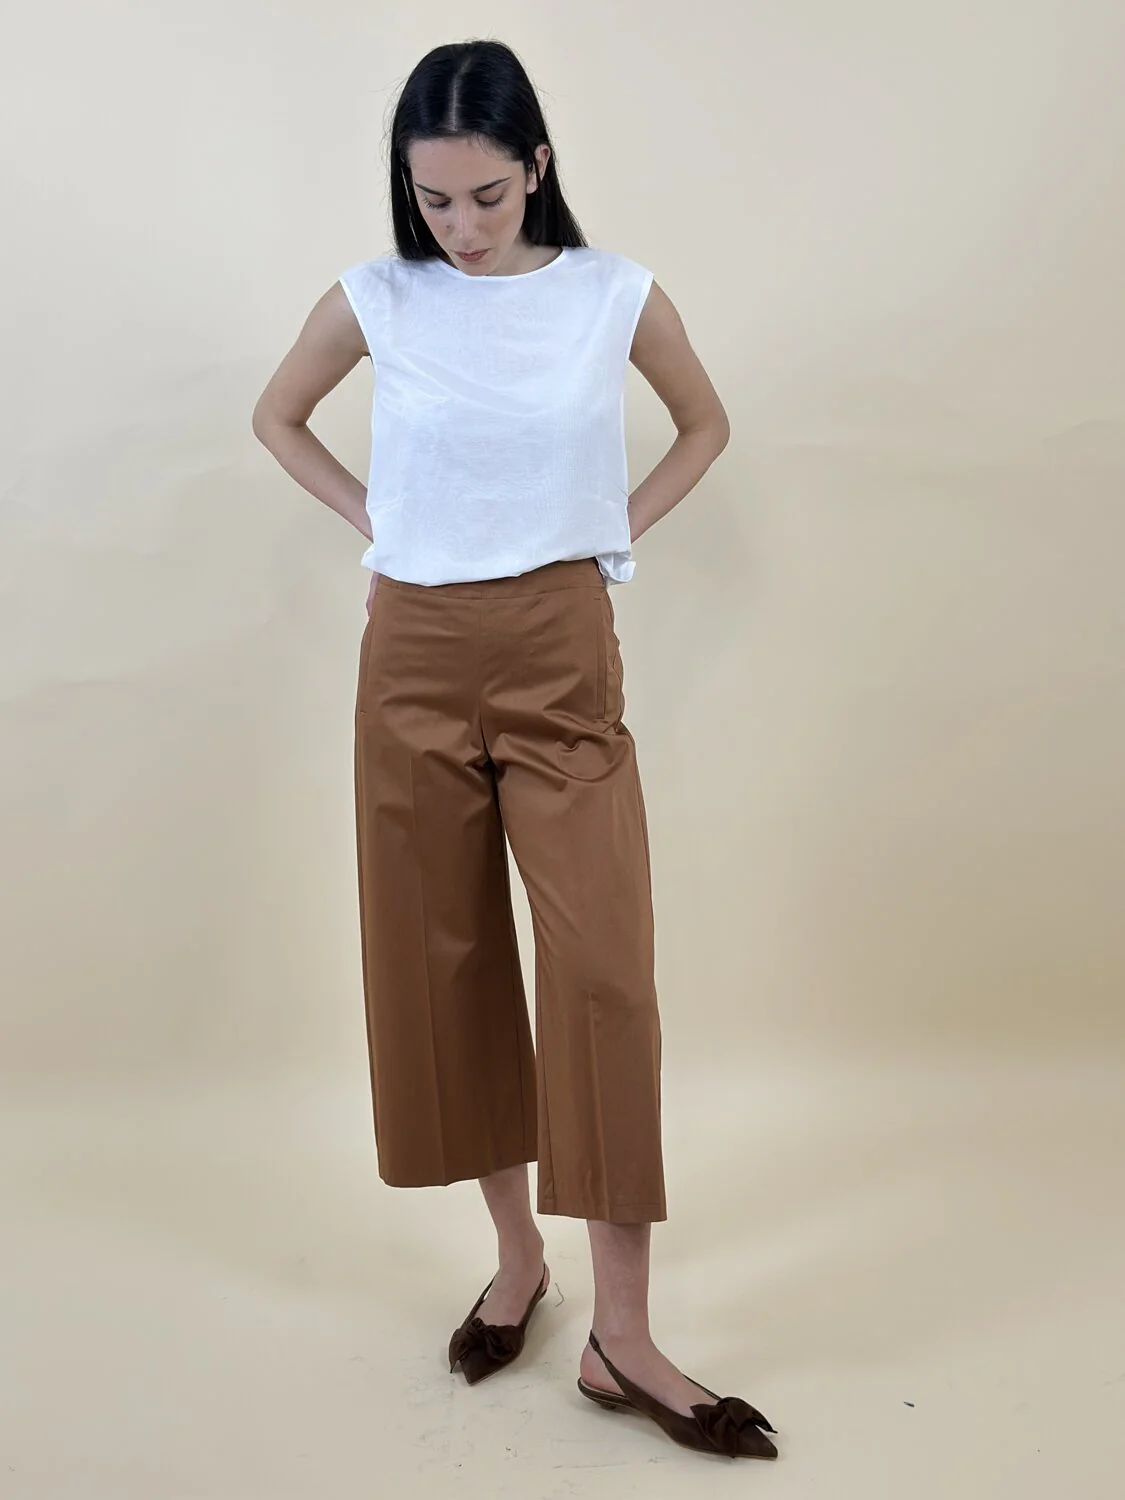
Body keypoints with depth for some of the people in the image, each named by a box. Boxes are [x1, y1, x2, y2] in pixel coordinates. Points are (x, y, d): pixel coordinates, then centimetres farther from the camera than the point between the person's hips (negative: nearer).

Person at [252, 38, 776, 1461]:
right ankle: (514, 1255, 26)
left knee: (602, 968, -9)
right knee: (447, 960, 7)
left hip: (563, 660, -1)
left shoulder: (617, 296, -1)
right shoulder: (374, 301, 0)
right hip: (416, 659, 2)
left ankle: (623, 1335, 1)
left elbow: (705, 426, 16)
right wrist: (374, 516, 4)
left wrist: (616, 528, 3)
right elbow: (276, 418, 17)